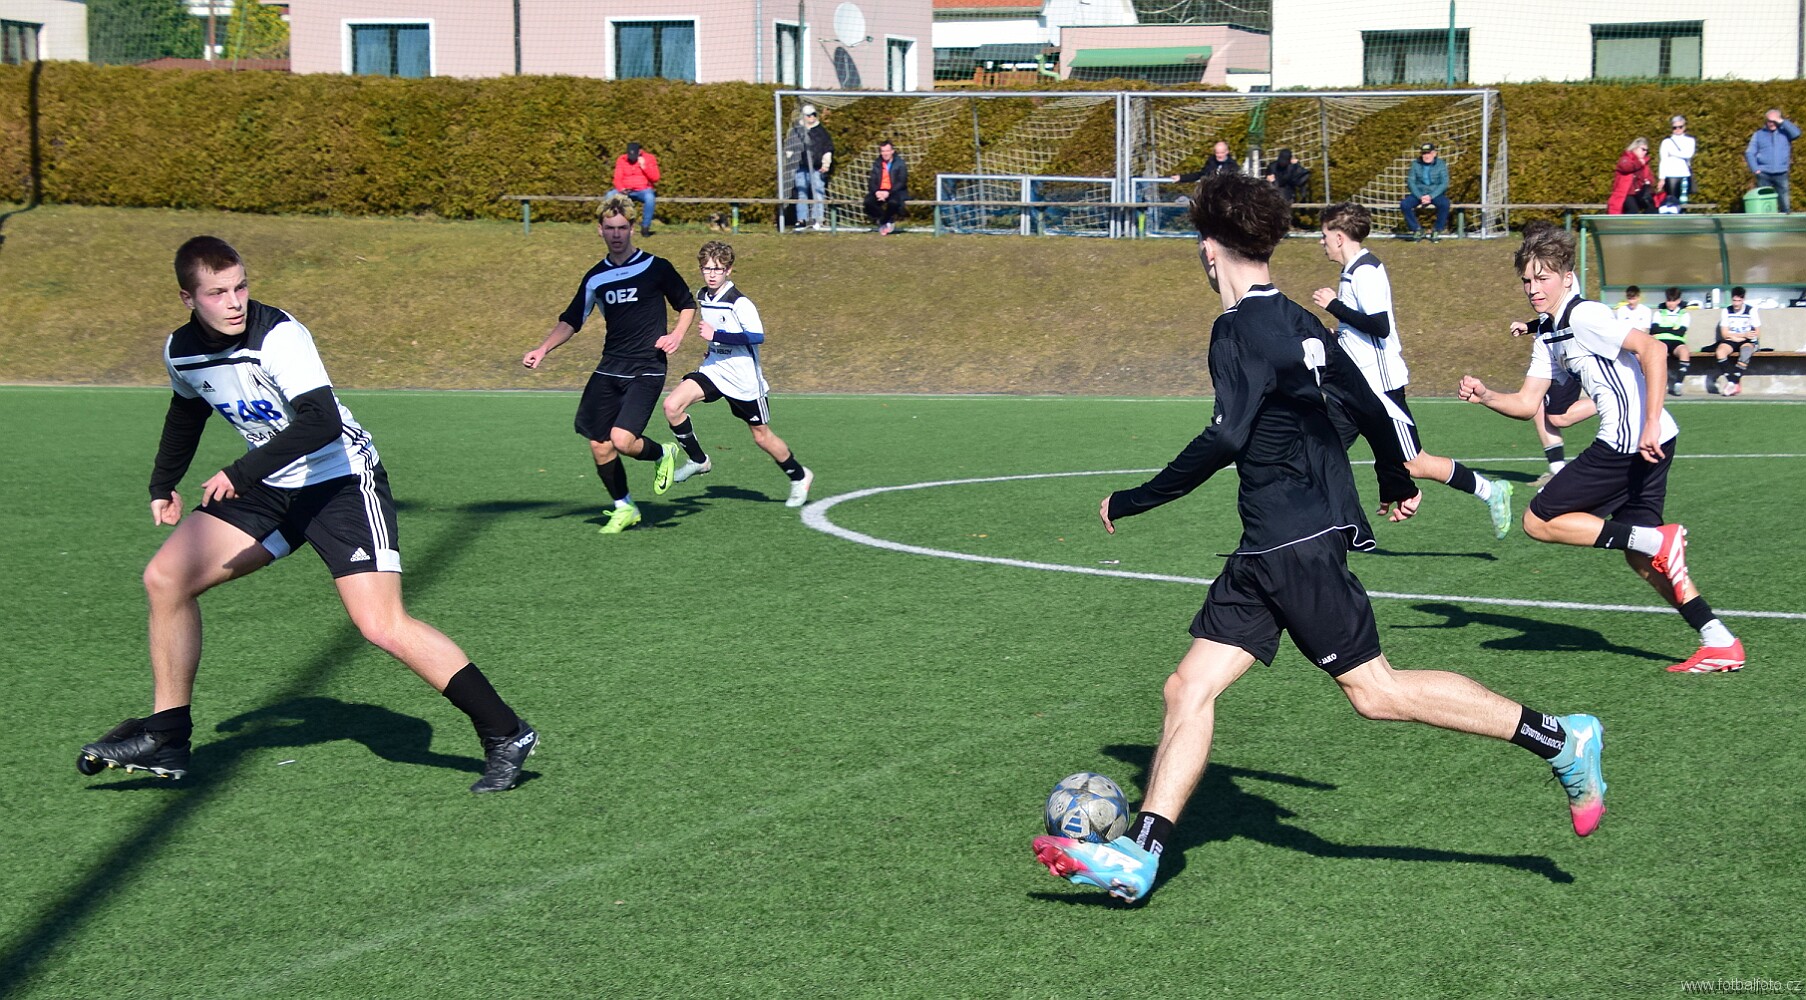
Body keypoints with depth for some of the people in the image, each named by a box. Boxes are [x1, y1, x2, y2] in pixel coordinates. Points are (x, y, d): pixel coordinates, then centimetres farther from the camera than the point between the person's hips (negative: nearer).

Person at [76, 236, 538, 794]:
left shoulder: (279, 336, -24)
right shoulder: (181, 352, -1)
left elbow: (320, 422, -36)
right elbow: (187, 413, 22)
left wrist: (241, 474, -36)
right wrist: (163, 485, 31)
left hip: (342, 481, -7)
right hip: (272, 489, 7)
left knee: (383, 627, -20)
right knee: (165, 578, 1)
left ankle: (504, 734, -10)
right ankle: (165, 738, 13)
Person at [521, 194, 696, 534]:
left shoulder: (656, 267, -3)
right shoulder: (596, 277, 8)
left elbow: (687, 304, 8)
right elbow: (571, 320, 14)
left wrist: (676, 335, -9)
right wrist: (542, 349, 0)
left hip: (646, 370, -5)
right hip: (609, 369, 5)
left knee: (622, 439, -20)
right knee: (599, 445, 1)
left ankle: (662, 455, 13)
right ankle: (623, 508, 21)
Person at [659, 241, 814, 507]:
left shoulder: (740, 303, -18)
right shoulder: (702, 296, 6)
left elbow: (757, 336, -29)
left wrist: (716, 335, -30)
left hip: (744, 380, -6)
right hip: (713, 370, 6)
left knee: (762, 437, 6)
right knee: (672, 405, -17)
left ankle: (800, 477, 30)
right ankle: (698, 460, 1)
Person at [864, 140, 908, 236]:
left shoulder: (900, 164, 0)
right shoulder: (877, 164, 11)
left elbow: (902, 182, -8)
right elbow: (872, 181, 6)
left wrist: (888, 192, -22)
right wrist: (876, 192, -18)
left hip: (895, 192, -4)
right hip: (879, 192, 4)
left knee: (893, 202, -39)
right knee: (868, 201, -28)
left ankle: (883, 222, -11)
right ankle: (888, 222, -9)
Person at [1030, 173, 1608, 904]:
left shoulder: (1243, 329, -14)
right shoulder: (1293, 321, 14)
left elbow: (1226, 440, -24)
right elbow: (1366, 402, 22)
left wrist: (1131, 502, -18)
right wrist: (1396, 480, 39)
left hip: (1299, 542, -10)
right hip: (1269, 548, 10)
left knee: (1374, 691, -5)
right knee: (1189, 688, 3)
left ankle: (1560, 739, 3)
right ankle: (1137, 856, 0)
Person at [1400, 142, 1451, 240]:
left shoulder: (1441, 164, -1)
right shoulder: (1415, 164, 3)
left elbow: (1444, 183, -7)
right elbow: (1411, 182, -1)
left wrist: (1431, 196, -20)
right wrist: (1420, 197, -16)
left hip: (1436, 193, -2)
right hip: (1418, 193, 2)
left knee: (1444, 204, -34)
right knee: (1404, 204, -26)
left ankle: (1438, 230, -15)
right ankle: (1416, 228, -6)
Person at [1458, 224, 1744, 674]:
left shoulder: (1584, 316, -11)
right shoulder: (1548, 335, 18)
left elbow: (1653, 350, -22)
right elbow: (1527, 402, 18)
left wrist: (1651, 424, -27)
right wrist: (1485, 396, -1)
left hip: (1633, 441, -10)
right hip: (1632, 443, 10)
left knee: (1539, 521, -3)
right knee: (1641, 557, 13)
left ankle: (1660, 540, -8)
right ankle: (1720, 644, 9)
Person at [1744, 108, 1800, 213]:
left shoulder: (1784, 132, 8)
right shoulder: (1759, 134, 10)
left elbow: (1796, 133, -13)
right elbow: (1749, 153, 6)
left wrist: (1782, 122, -10)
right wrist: (1755, 169, -8)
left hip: (1781, 174, -1)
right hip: (1764, 174, 1)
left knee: (1784, 203, -2)